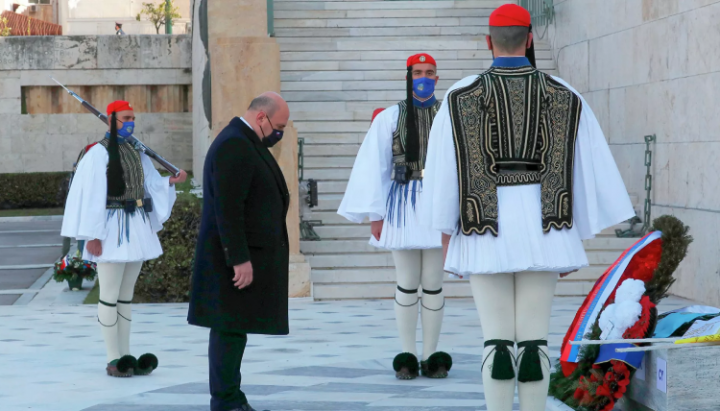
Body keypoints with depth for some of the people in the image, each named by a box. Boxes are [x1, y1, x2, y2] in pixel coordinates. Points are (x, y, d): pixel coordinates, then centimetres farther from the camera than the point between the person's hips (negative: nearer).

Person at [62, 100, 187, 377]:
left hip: (136, 228, 7)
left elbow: (152, 185, 9)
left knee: (126, 296, 10)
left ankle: (125, 357, 14)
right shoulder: (99, 153, -8)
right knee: (110, 296, -5)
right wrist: (93, 235, -17)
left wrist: (171, 181, -12)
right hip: (112, 228, -7)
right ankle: (113, 360, -1)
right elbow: (91, 195, -12)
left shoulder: (136, 153, 14)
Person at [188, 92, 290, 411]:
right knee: (230, 328, -6)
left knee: (234, 329, 11)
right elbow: (228, 209, -23)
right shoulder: (233, 146, -18)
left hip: (247, 254, 10)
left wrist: (278, 198, 10)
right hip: (237, 259, -10)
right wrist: (240, 260, -24)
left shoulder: (246, 142, 16)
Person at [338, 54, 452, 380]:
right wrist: (375, 215, -1)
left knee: (433, 284, 5)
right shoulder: (390, 117, 2)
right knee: (407, 285, 5)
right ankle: (407, 357, 12)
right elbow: (375, 167, 2)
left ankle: (432, 357, 12)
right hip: (402, 205, 0)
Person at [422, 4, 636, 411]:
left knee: (497, 339, 3)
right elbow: (587, 167, 2)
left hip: (487, 230, -1)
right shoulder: (564, 95, 2)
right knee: (535, 339, 5)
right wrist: (576, 237, 9)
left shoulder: (461, 96, -3)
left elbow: (443, 167, -3)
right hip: (541, 228, 1)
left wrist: (446, 234, 6)